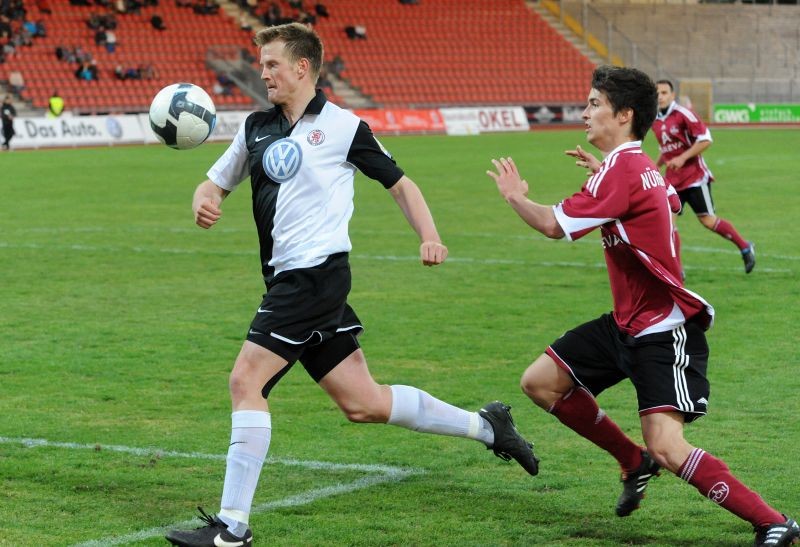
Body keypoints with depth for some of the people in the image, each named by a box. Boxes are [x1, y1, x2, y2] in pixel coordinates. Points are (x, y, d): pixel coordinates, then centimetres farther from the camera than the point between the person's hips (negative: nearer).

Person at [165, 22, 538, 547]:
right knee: (364, 403, 10)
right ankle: (486, 425, 25)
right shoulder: (257, 128, 15)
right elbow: (216, 183, 22)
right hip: (288, 281, 7)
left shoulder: (343, 126, -2)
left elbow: (399, 183, 5)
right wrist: (204, 203, -3)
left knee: (246, 382, -14)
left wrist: (431, 237, -9)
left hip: (317, 272, -7)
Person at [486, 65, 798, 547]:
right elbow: (667, 199, 34)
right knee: (540, 382, 10)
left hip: (664, 329, -10)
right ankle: (635, 462, 23)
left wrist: (515, 196, 1)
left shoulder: (621, 170, -19)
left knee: (667, 448, -22)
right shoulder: (639, 165, 10)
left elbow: (553, 225, -19)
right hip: (627, 322, 10)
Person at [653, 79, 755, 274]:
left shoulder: (683, 114, -12)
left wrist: (682, 158, -21)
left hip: (695, 177, -6)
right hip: (672, 180, 6)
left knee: (708, 220, -2)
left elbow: (705, 139, -15)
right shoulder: (655, 121, 10)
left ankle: (745, 247, 20)